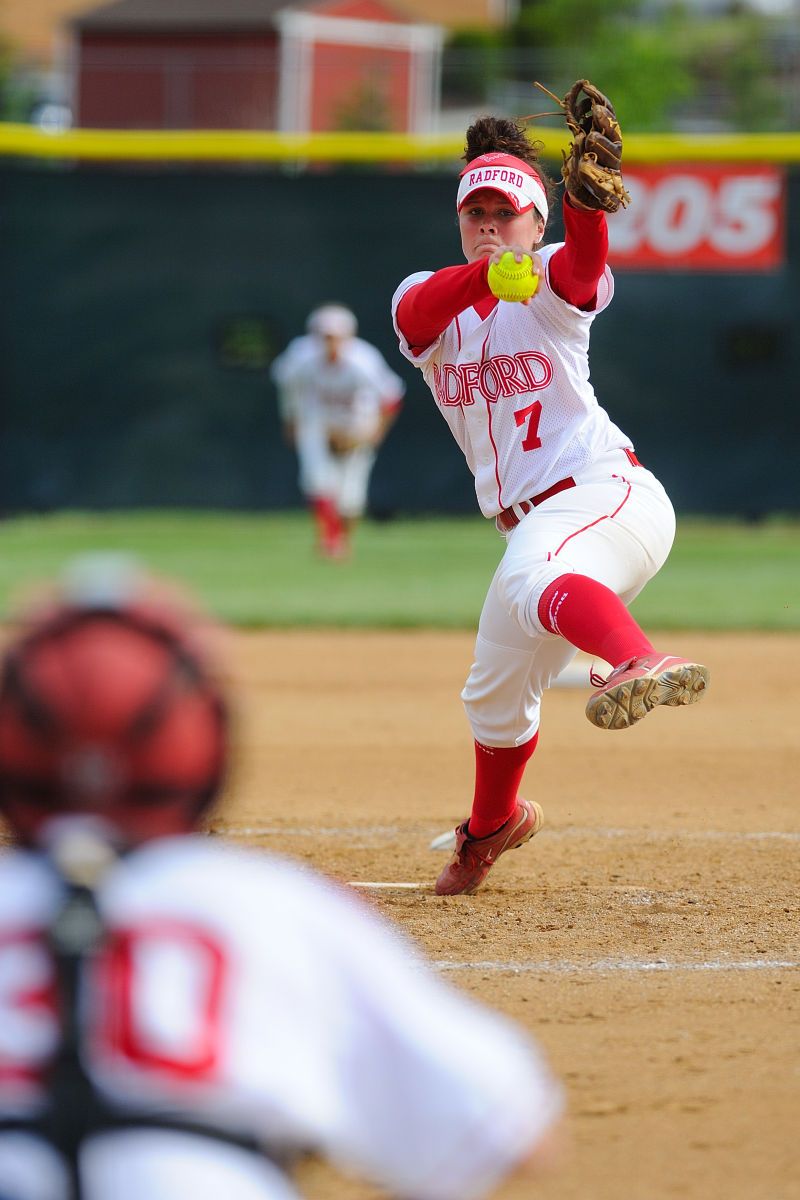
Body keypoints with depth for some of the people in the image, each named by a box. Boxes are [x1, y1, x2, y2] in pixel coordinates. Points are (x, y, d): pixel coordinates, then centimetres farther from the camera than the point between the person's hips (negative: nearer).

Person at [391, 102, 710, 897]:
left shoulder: (551, 286, -1)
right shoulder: (427, 301, 10)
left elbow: (584, 262, -27)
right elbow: (418, 313, -16)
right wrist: (487, 272, -36)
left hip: (607, 494, -7)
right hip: (531, 526, 7)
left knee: (532, 578, -41)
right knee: (494, 696, 24)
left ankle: (642, 666, -73)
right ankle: (493, 825, 55)